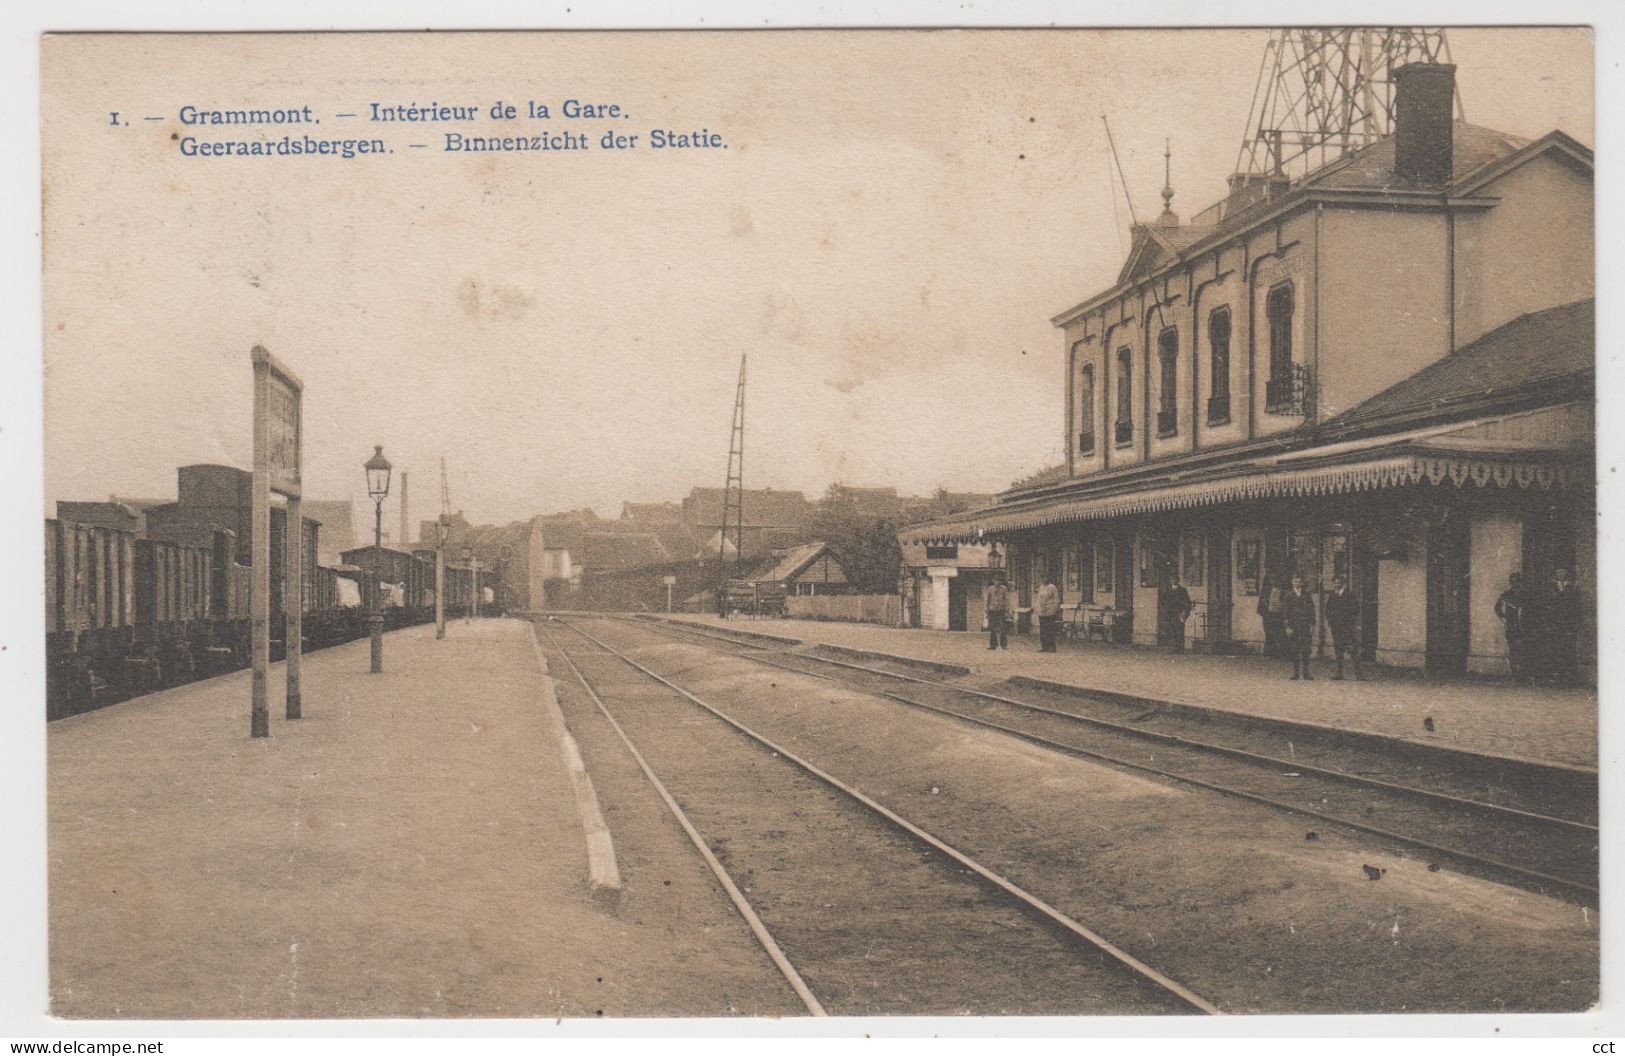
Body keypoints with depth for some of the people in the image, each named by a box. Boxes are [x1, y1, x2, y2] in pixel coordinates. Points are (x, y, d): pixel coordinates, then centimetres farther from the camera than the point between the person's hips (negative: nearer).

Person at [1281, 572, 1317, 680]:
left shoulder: (1306, 595, 8)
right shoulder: (1288, 596, 5)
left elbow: (1312, 611, 8)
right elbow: (1284, 612, 2)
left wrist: (1312, 625, 1)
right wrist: (1287, 626, -6)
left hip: (1305, 626, 1)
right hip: (1293, 626, -1)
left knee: (1305, 650, -2)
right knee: (1294, 650, 0)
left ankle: (1306, 672, 3)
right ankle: (1295, 672, 5)